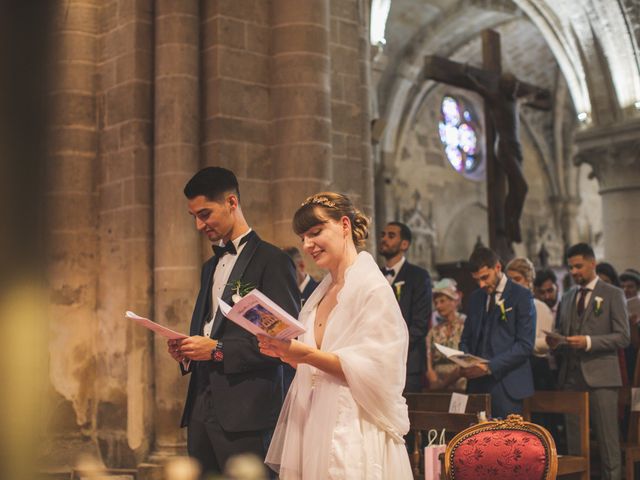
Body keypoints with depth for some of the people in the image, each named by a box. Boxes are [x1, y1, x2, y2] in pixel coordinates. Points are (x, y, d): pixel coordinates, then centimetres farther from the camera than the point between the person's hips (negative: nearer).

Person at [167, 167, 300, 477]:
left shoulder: (272, 261, -6)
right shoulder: (210, 267, 20)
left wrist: (218, 350, -16)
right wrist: (187, 352, 5)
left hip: (244, 413, -7)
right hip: (201, 407, 8)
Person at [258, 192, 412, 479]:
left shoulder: (372, 287, -9)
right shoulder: (321, 292, 13)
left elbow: (373, 369, -17)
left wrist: (306, 354, -22)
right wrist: (286, 352, 0)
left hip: (353, 433, -7)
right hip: (313, 427, 7)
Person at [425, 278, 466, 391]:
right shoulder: (434, 332, 15)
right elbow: (428, 364, 9)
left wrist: (443, 382, -9)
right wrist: (433, 381, -9)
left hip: (459, 386, -3)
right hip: (436, 388, 3)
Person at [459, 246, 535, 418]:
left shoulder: (521, 296, -2)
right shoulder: (475, 298, 16)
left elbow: (525, 345, -10)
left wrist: (490, 366, -17)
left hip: (506, 385, -5)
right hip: (477, 383, 5)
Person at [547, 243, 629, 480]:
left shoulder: (612, 294, 2)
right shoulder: (567, 297, 17)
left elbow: (622, 337, -5)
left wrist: (588, 342, -17)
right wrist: (555, 342, -1)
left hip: (600, 376, -5)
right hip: (571, 376, 5)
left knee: (607, 440, -4)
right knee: (574, 441, 4)